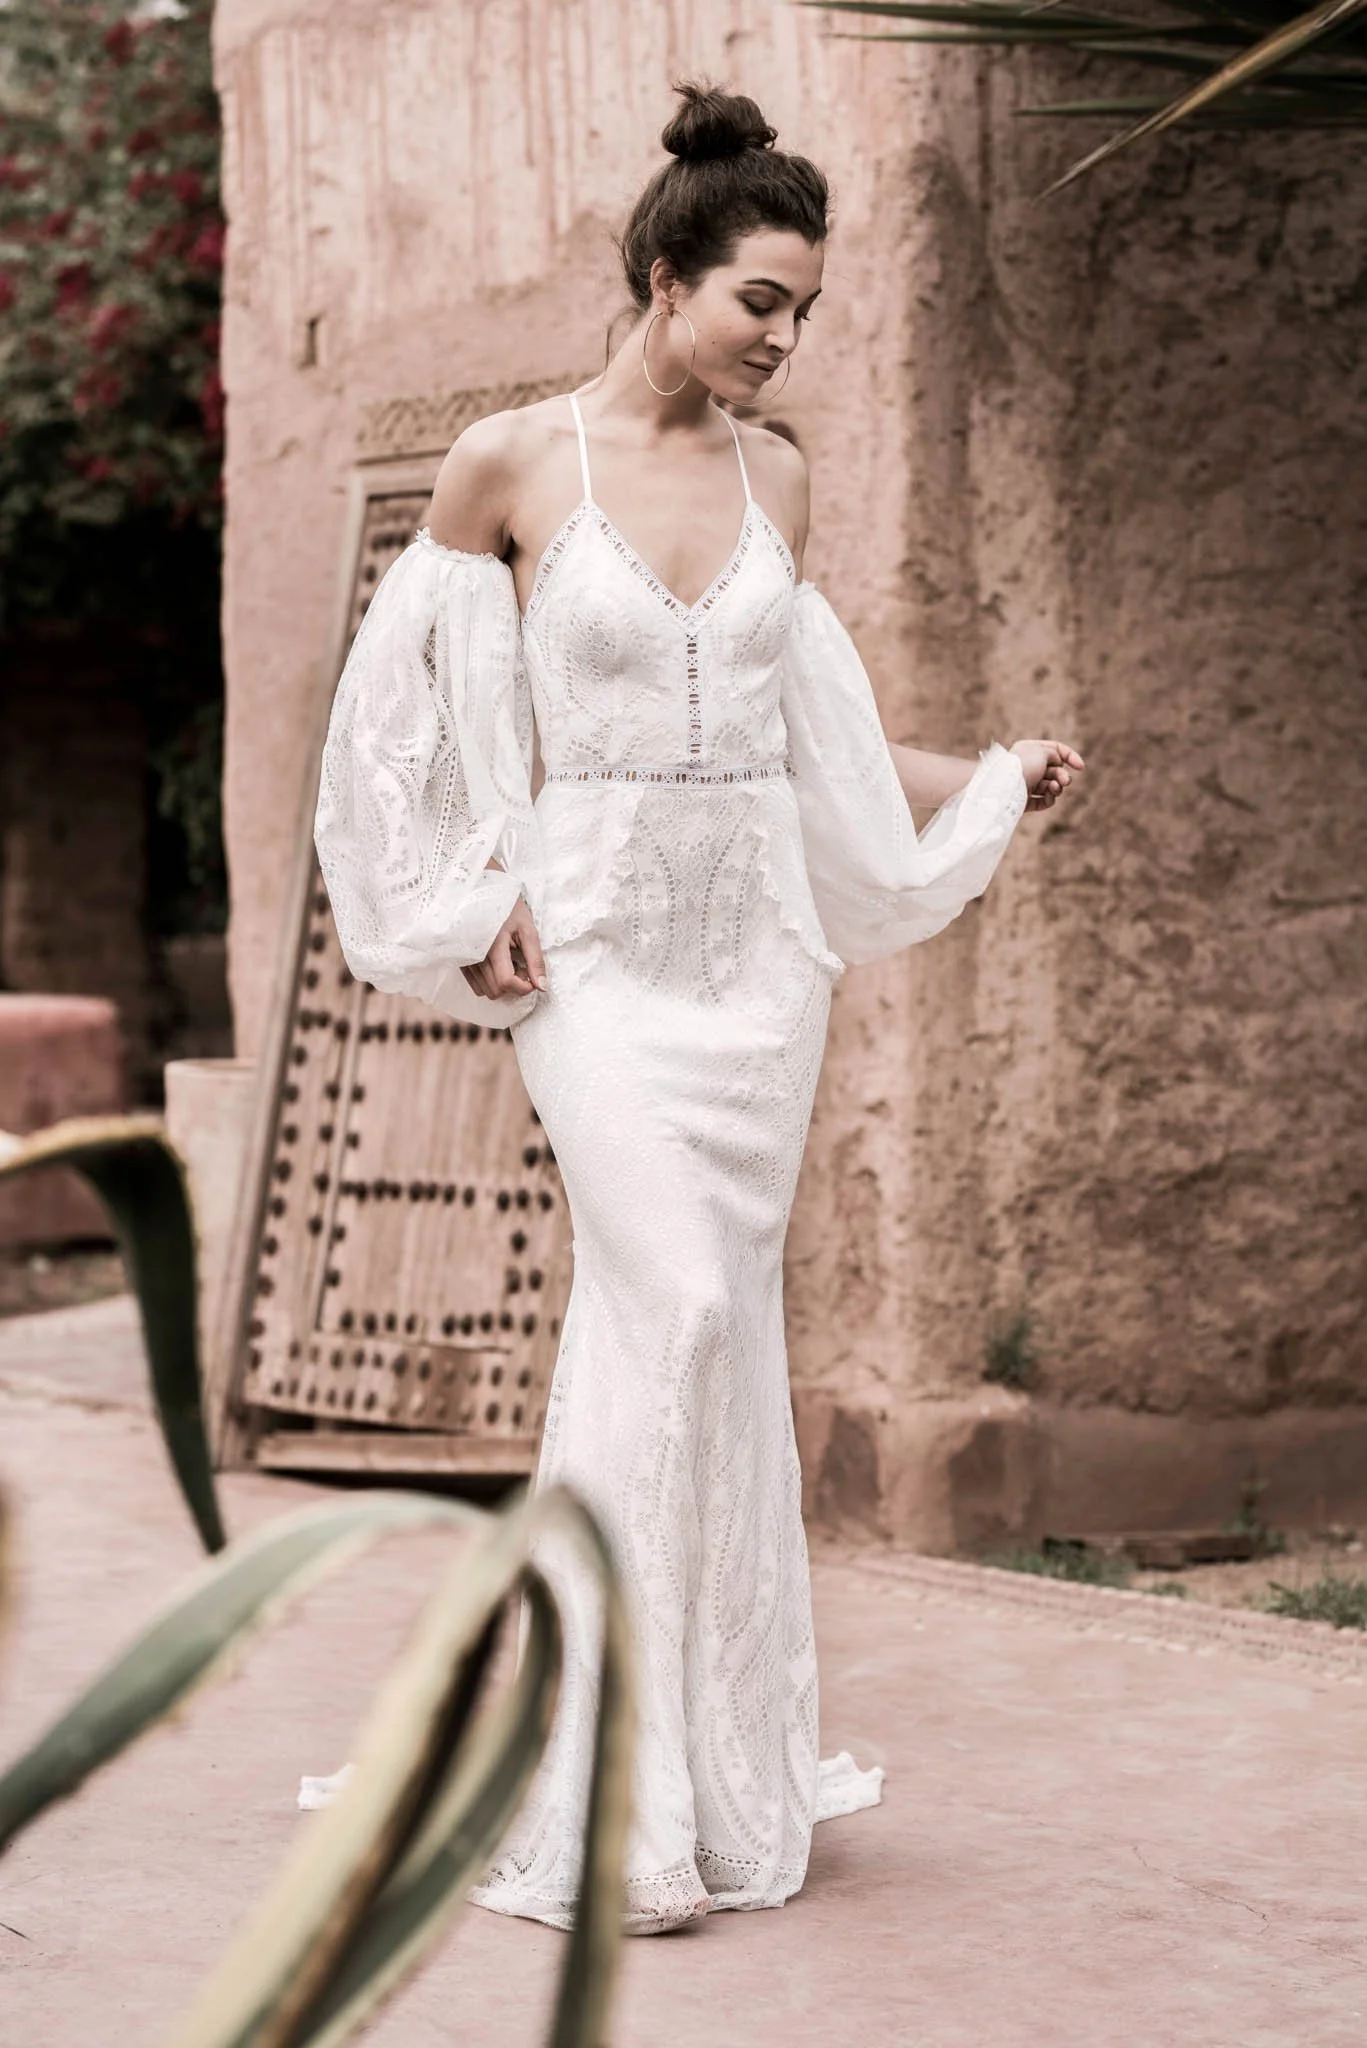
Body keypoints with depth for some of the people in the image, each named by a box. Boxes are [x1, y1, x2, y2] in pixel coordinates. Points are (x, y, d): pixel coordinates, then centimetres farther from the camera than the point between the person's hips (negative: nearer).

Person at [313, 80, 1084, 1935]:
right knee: (672, 1301, -17)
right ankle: (618, 1804, -13)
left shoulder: (774, 480, 9)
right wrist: (474, 894, -3)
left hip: (758, 933, 5)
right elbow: (411, 698, 4)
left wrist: (992, 780, 17)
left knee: (719, 1323, 4)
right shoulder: (510, 462, -4)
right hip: (597, 934, -5)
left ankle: (721, 1761, 13)